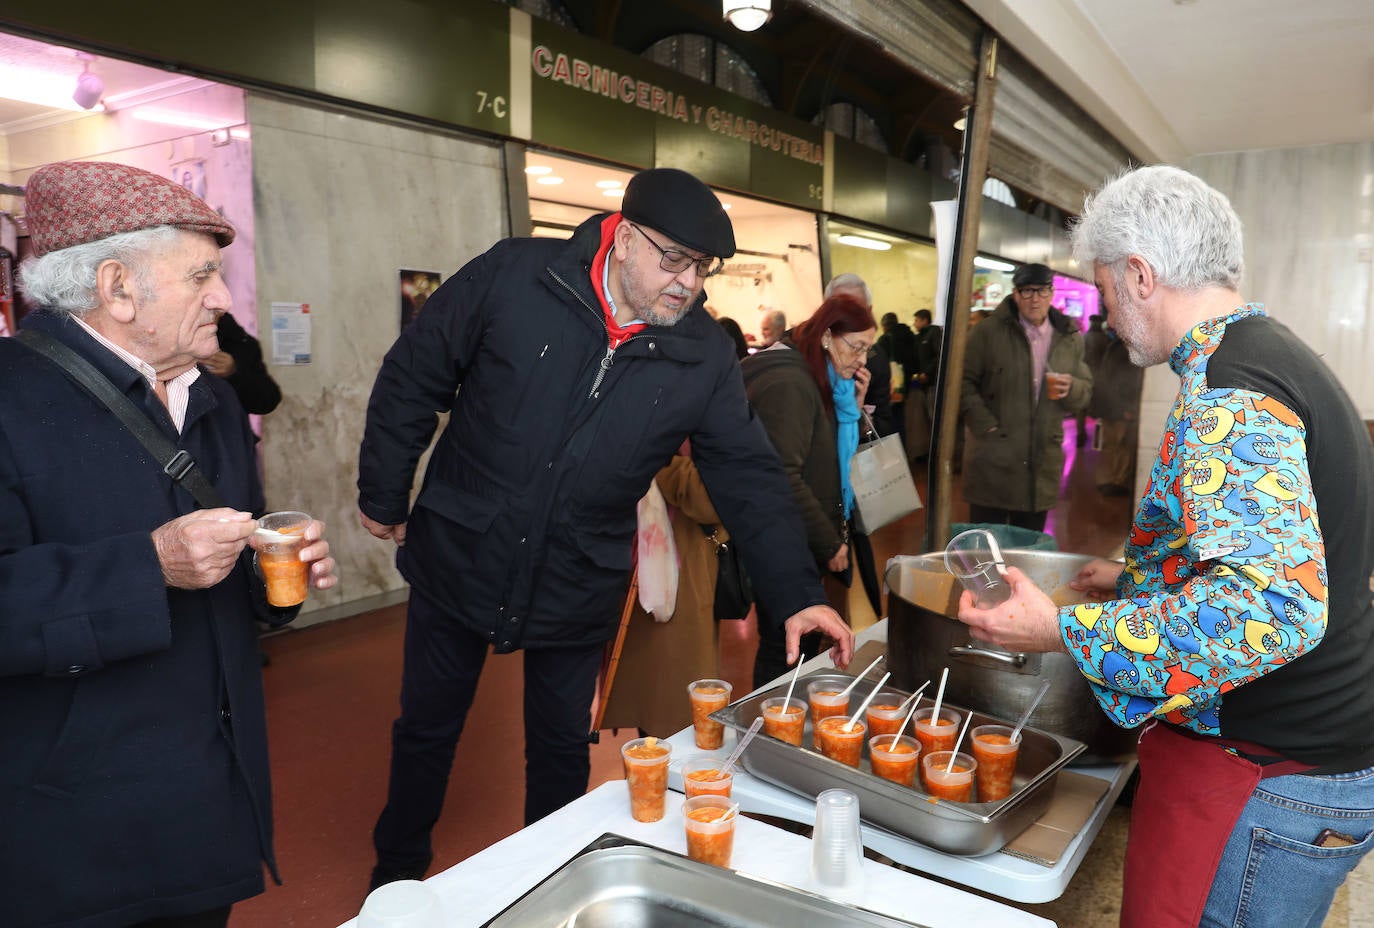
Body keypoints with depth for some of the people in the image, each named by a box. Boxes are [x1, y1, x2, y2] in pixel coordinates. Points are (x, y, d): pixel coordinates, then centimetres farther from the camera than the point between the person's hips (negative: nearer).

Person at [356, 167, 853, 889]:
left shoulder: (706, 355, -9)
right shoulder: (512, 276, -15)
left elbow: (747, 476, -7)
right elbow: (412, 380, -5)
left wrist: (796, 593, -16)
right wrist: (383, 496, 0)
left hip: (578, 587, 1)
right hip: (458, 559, 0)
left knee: (562, 748, 17)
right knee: (426, 730, 19)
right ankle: (397, 869, 47)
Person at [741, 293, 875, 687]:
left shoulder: (821, 380, 12)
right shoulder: (788, 383, -19)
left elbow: (833, 454, 17)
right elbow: (783, 478, -26)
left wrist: (852, 406, 3)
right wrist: (829, 544, -18)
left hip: (804, 542, 10)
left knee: (804, 647, 17)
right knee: (784, 652, 0)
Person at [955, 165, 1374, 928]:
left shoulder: (1227, 393, -22)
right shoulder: (1282, 358, 11)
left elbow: (1273, 606, -34)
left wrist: (1065, 631, -27)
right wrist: (1137, 579, 21)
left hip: (1266, 783, -10)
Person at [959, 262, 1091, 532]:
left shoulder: (1070, 338, 9)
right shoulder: (988, 333, -2)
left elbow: (1086, 390, 15)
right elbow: (963, 380, -4)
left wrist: (1071, 388, -9)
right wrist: (985, 424, -13)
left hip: (1043, 465, 4)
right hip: (993, 461, -3)